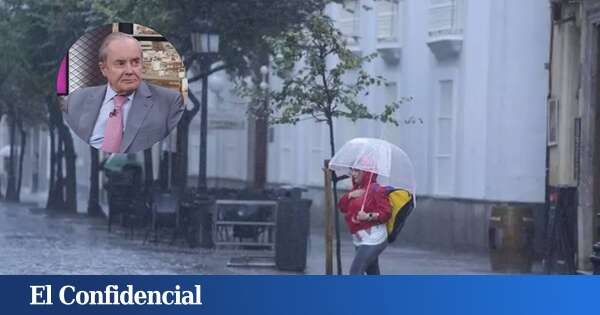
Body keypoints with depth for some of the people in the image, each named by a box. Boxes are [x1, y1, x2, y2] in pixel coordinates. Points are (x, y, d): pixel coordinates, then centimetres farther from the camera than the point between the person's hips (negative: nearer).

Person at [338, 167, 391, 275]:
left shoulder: (376, 189, -11)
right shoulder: (357, 189, 15)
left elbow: (385, 213, -16)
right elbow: (342, 207, 13)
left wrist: (368, 216, -30)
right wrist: (349, 195, -5)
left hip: (372, 239, -9)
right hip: (359, 240, 9)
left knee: (355, 272, -15)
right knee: (373, 274, 15)